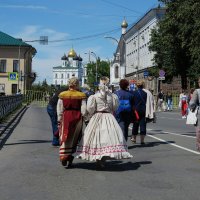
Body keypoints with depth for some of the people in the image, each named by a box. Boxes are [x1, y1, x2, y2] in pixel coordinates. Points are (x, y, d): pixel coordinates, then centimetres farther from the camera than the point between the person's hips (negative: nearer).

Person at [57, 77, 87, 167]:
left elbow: (59, 110, 4)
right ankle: (69, 156, 15)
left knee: (65, 137, 6)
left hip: (66, 117, 1)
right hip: (77, 117, 0)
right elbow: (83, 110, -5)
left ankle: (63, 156, -3)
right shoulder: (81, 96, -3)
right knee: (74, 138, 11)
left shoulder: (62, 95, 1)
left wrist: (59, 121, 11)